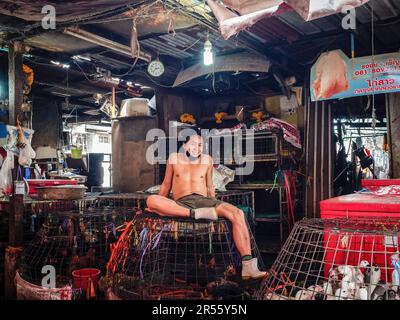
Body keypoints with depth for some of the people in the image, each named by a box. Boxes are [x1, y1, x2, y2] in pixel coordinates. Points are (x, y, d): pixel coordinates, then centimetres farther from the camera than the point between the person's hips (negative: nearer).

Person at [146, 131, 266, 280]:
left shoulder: (207, 160, 16)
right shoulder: (174, 158, 12)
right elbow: (166, 185, 20)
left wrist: (215, 208, 19)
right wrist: (159, 208, 18)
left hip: (203, 201, 2)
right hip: (180, 204, -1)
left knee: (238, 214, -27)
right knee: (151, 200, -32)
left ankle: (248, 266, -34)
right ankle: (195, 214, -32)